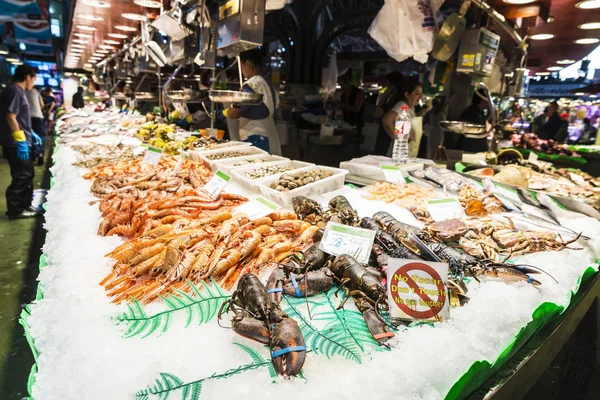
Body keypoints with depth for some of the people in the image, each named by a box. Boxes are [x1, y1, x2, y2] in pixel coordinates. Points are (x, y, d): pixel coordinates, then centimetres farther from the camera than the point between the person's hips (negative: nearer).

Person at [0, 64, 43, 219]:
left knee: (27, 174, 16)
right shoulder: (14, 91, -15)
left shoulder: (18, 91, 15)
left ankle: (25, 205, 26)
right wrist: (20, 141, -23)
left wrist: (30, 133, 25)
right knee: (21, 176, -4)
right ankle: (15, 210, 6)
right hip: (15, 144, -10)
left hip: (20, 142, 10)